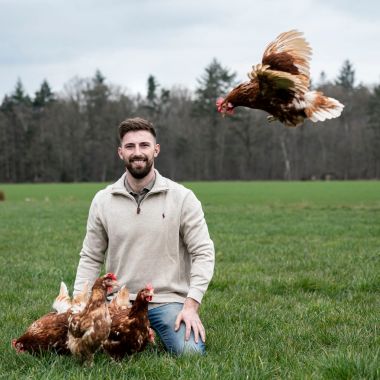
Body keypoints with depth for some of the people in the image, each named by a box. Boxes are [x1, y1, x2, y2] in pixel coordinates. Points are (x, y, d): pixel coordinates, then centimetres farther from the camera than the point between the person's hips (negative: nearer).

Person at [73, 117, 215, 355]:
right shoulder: (103, 201, 3)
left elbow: (203, 252, -5)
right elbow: (91, 259, 9)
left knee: (191, 352, -24)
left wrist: (191, 305, -15)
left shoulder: (182, 197, -5)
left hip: (169, 300, -2)